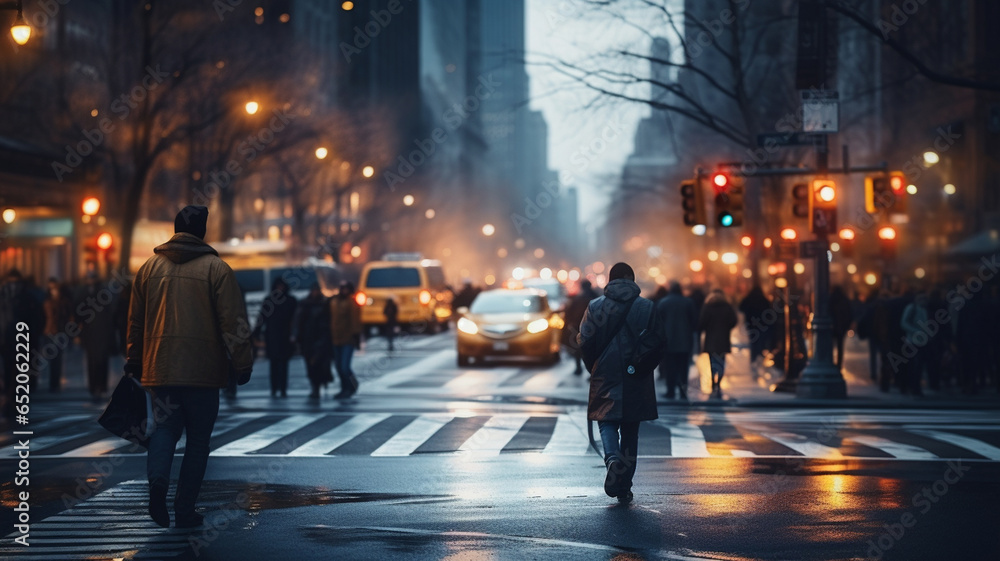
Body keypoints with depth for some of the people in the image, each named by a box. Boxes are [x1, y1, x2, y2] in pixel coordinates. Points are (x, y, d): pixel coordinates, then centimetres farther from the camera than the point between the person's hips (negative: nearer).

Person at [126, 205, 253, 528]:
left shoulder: (150, 268, 8)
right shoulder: (216, 268, -3)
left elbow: (136, 321, 14)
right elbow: (233, 322, -7)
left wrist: (134, 363, 24)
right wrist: (242, 364, -1)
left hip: (160, 367, 3)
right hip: (203, 369, -2)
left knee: (165, 428, 12)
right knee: (198, 439, 7)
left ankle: (157, 478, -18)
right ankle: (184, 510, 6)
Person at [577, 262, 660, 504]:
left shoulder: (595, 307, -2)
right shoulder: (647, 307, 0)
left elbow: (584, 342, -4)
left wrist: (595, 369, 13)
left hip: (606, 377, -1)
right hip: (637, 382, 1)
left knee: (607, 422, 8)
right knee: (630, 430, 10)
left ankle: (612, 458, -23)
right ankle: (624, 487, 12)